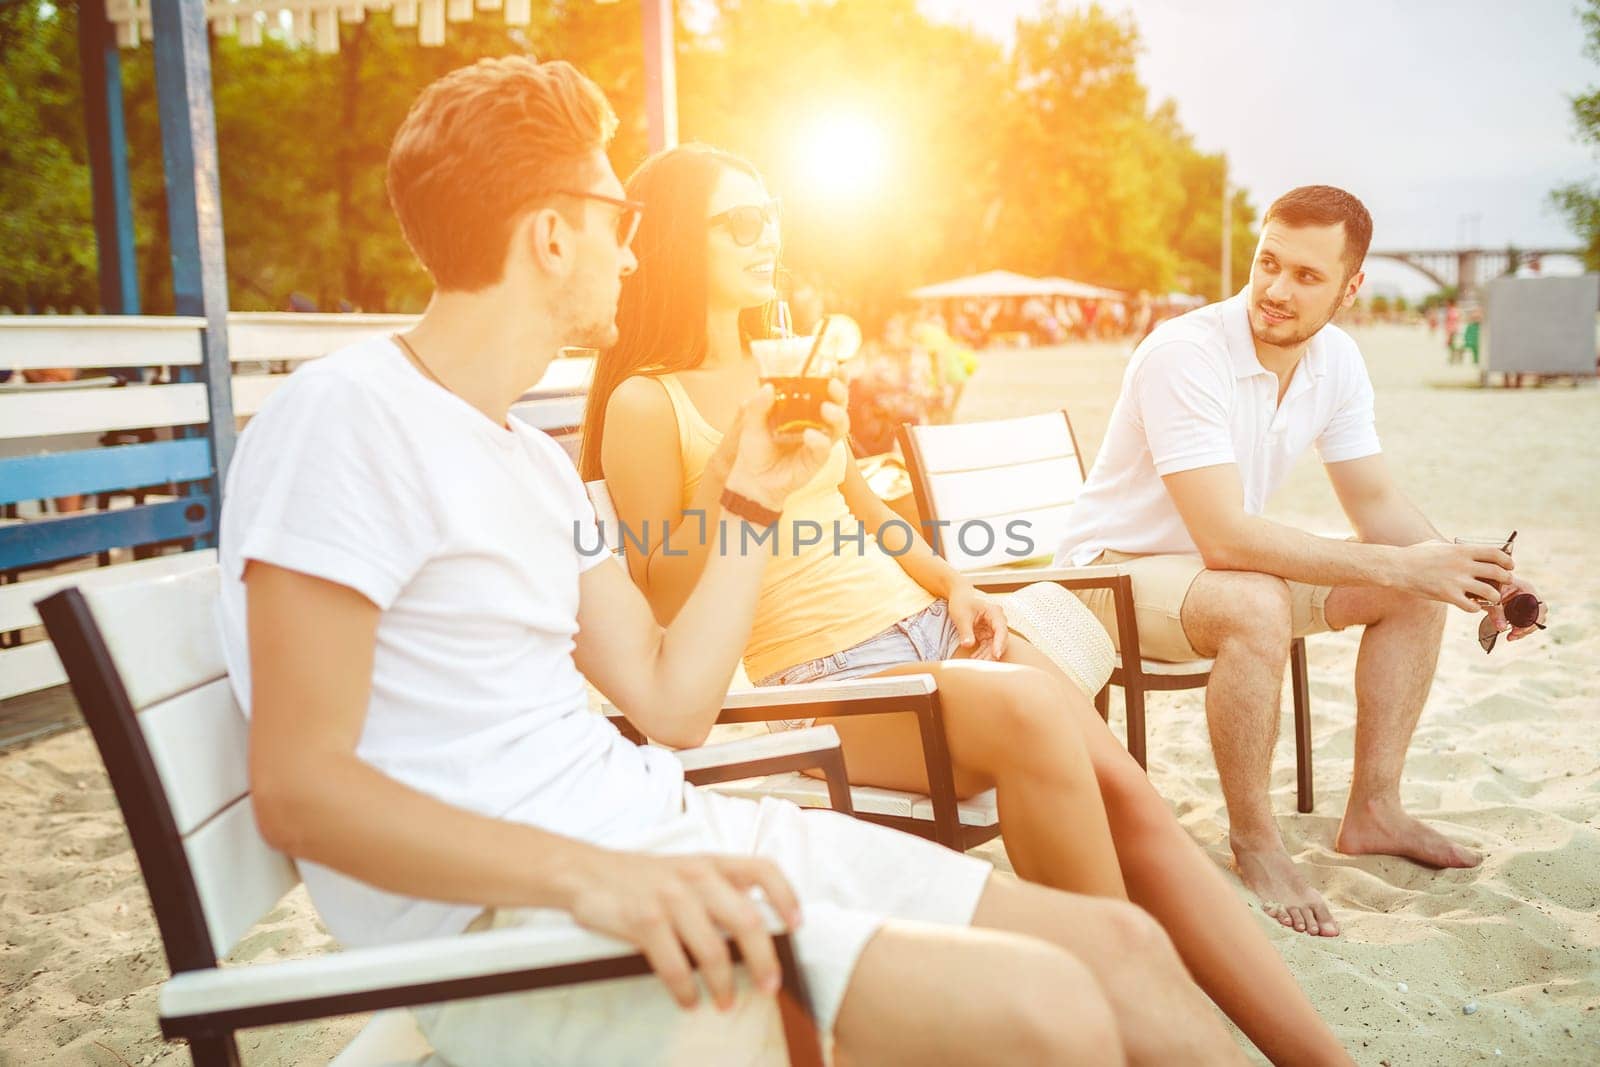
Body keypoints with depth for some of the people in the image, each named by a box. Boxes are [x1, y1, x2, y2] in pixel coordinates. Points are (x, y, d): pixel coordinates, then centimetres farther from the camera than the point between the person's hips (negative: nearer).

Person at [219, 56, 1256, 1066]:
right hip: (501, 913, -8)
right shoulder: (345, 414, -9)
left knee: (1121, 946, -1)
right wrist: (587, 873, -29)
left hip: (663, 837, 8)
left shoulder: (537, 460, 19)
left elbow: (671, 703, 15)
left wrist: (754, 496, 13)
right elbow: (300, 786, -17)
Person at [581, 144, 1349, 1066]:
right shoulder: (647, 403, -4)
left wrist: (953, 583, 10)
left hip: (925, 624, 7)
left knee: (1127, 791, -15)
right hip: (821, 678, -6)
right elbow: (664, 612, -8)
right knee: (1028, 706, -34)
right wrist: (729, 465, -18)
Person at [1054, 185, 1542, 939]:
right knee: (1256, 608, -37)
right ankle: (1253, 841, -17)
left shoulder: (1336, 360, -4)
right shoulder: (1184, 354, -28)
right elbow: (1225, 538, -35)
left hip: (1228, 563, 8)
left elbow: (1377, 505, 3)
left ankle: (1372, 811, 7)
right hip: (1115, 567, -8)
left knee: (1416, 593, -1)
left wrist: (1474, 574, -16)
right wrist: (1399, 565, -33)